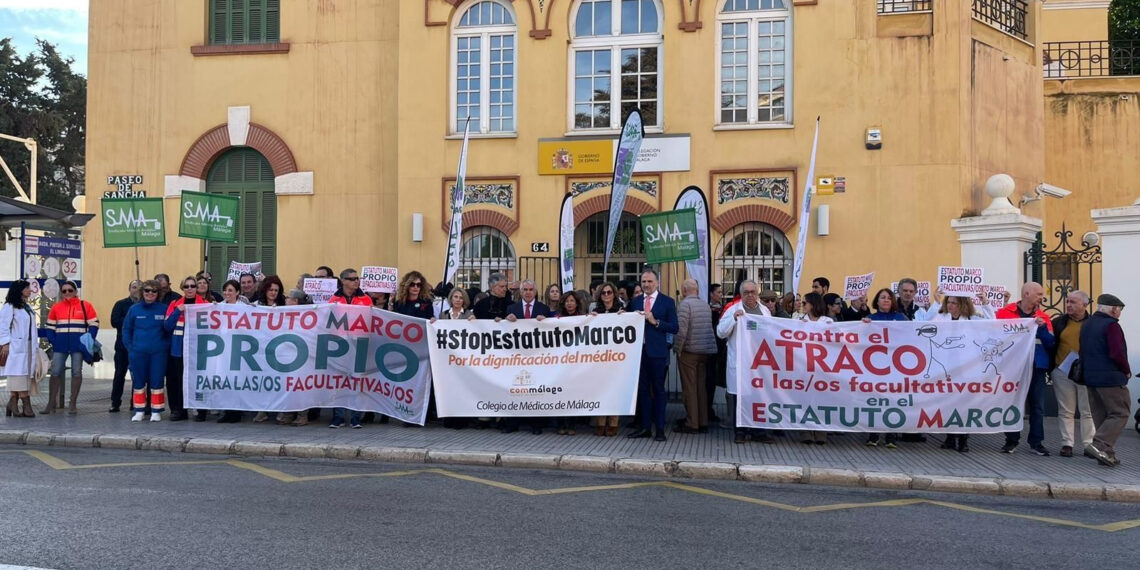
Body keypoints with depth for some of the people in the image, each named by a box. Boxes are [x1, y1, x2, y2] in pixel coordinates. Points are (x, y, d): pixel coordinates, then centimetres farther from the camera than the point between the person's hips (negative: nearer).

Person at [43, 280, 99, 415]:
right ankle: (51, 404, 9)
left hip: (78, 344, -2)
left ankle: (73, 404, 9)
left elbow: (94, 324, 1)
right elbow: (50, 327, 12)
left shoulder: (85, 306, 1)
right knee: (55, 372, 1)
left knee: (76, 372, 2)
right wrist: (53, 341, -2)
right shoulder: (56, 307, 8)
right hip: (60, 344, 2)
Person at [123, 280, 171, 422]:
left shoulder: (164, 309, -1)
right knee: (138, 382, 8)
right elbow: (126, 329, 8)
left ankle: (156, 411, 11)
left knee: (157, 382, 2)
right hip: (138, 352, 2)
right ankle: (139, 411, 18)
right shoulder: (134, 309, 3)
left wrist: (166, 346, -4)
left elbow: (170, 329, 4)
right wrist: (130, 347, 0)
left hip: (158, 352, -1)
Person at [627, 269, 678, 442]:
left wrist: (655, 322, -17)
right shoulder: (635, 301, 11)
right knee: (642, 389, 9)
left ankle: (660, 429, 12)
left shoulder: (667, 302, -1)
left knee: (658, 390, 5)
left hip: (657, 352, -4)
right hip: (639, 350, 4)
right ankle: (645, 427, 17)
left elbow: (674, 328, -7)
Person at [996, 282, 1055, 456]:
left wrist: (1042, 327, -13)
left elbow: (1051, 343, 1)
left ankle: (1036, 442, 14)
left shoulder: (1043, 317, 8)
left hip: (1037, 367, 3)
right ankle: (1012, 440, 15)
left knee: (1037, 406, 5)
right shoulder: (1005, 313, -2)